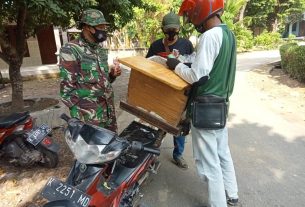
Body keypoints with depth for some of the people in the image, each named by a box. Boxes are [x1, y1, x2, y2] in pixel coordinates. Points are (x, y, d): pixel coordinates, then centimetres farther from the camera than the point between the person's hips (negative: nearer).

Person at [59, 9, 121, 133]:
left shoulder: (101, 49, 10)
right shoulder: (70, 50, -12)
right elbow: (67, 88, -14)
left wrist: (112, 75, -2)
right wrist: (78, 117, -14)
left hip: (108, 109, 7)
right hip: (88, 115, -7)